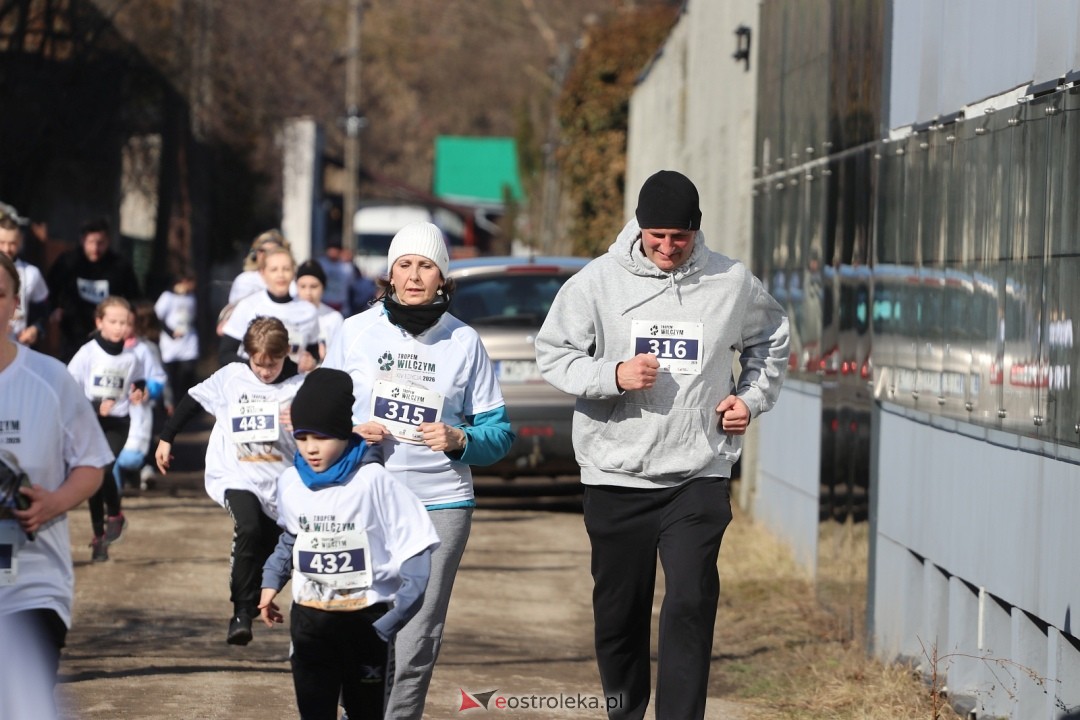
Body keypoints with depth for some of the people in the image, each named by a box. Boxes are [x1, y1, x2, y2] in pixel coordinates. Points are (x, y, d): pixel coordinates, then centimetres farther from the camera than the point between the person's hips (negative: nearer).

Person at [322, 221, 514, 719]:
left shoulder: (464, 342, 5)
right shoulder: (356, 332, 5)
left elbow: (498, 432, 8)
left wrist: (459, 440, -11)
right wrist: (351, 434, -8)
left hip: (441, 505, 0)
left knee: (416, 649, -1)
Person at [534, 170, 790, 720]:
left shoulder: (732, 283, 3)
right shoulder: (598, 281, -3)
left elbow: (770, 339, 23)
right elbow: (553, 353, 1)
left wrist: (753, 398, 9)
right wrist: (613, 375, -15)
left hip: (699, 475, 0)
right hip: (616, 476, 0)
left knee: (691, 604, -14)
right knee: (618, 612, 9)